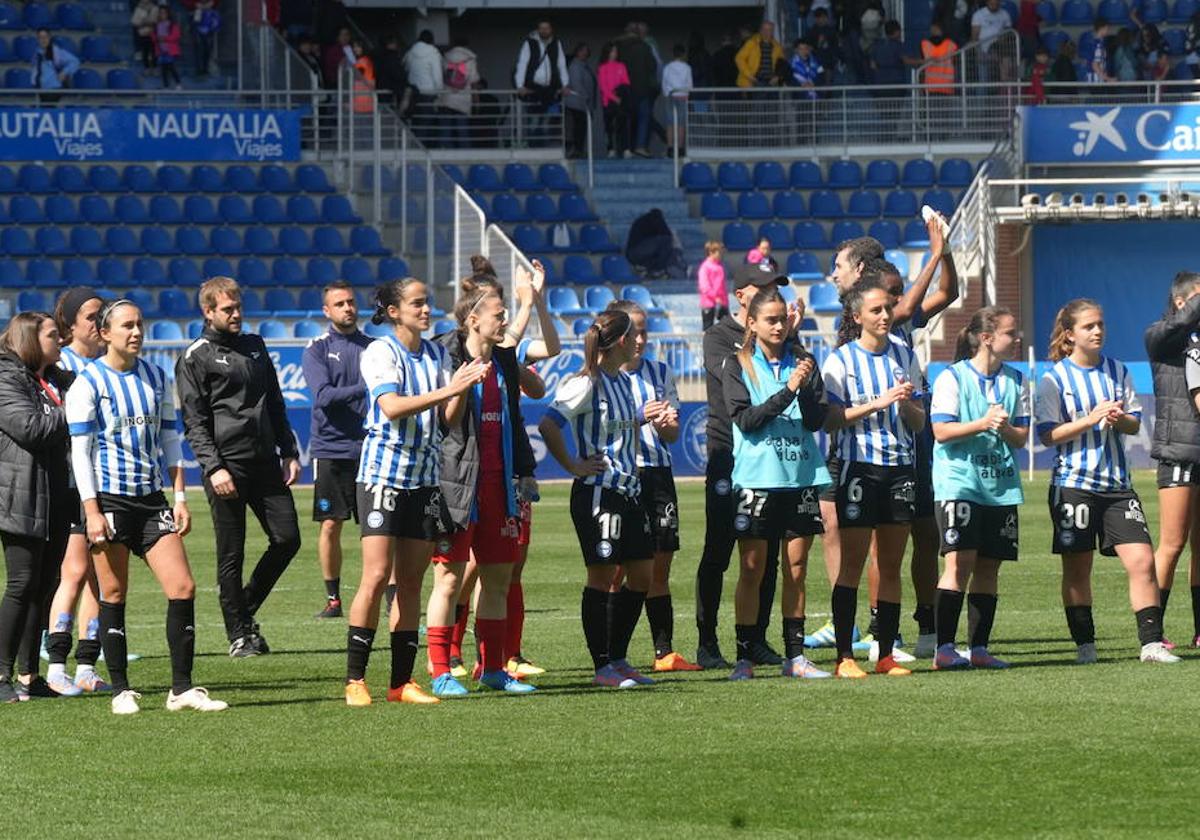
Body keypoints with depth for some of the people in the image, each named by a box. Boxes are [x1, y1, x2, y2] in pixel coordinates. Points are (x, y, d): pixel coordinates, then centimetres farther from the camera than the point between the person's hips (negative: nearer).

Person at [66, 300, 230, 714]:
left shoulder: (156, 377, 11)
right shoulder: (88, 383, -5)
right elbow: (80, 450, -7)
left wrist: (180, 498, 8)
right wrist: (92, 512, -13)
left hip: (151, 500, 5)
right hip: (109, 499, -5)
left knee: (183, 588, -4)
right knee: (114, 597, 0)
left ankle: (182, 689, 1)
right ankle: (121, 691, 8)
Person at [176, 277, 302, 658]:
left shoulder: (255, 347, 17)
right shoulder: (195, 359, -2)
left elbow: (275, 404, 22)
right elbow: (194, 422, -7)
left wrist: (290, 453, 15)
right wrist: (213, 468, -16)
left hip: (265, 461, 6)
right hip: (227, 465, -6)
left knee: (287, 538, 0)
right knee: (231, 555, -1)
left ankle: (245, 609, 18)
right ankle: (239, 634, 7)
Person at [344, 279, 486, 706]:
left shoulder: (437, 355, 11)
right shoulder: (380, 352, -7)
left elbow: (449, 418, 8)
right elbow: (391, 406, -21)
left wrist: (463, 389, -11)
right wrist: (448, 390, -26)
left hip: (425, 478, 6)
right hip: (384, 473, -6)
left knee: (411, 582, 5)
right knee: (377, 576, -12)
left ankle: (401, 682, 9)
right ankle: (355, 679, -7)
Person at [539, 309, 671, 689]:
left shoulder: (623, 381, 13)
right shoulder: (586, 384, -14)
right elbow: (548, 425, -25)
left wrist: (644, 416, 14)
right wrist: (573, 465, -19)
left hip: (628, 489, 9)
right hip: (598, 492, -9)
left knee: (642, 574, 9)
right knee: (602, 576, -3)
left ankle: (618, 658, 19)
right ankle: (602, 666, 3)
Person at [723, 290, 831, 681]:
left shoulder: (802, 361, 8)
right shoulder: (738, 365, 2)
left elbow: (816, 420, 2)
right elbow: (745, 419, -10)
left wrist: (806, 388, -16)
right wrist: (787, 391, -18)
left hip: (800, 475, 3)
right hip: (756, 477, -3)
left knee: (796, 569, 5)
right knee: (752, 571, -1)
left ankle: (794, 656, 10)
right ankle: (745, 657, 3)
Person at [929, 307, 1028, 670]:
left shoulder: (1015, 382, 10)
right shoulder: (952, 378, -3)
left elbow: (1022, 436, 8)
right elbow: (941, 431, -10)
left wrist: (1005, 428, -14)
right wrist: (983, 423, -20)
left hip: (1001, 486, 5)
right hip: (958, 482, -5)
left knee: (989, 567, 5)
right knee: (960, 562, -14)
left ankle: (979, 648, 11)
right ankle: (944, 649, -14)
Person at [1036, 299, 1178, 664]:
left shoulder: (1118, 372, 9)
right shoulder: (1054, 379, -3)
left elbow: (1135, 423, 13)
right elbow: (1048, 435, -8)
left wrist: (1120, 419, -10)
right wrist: (1091, 418, -18)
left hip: (1117, 484, 3)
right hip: (1073, 484, -3)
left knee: (1142, 559, -9)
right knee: (1077, 569, 4)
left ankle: (1151, 642, -7)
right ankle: (1084, 645, 14)